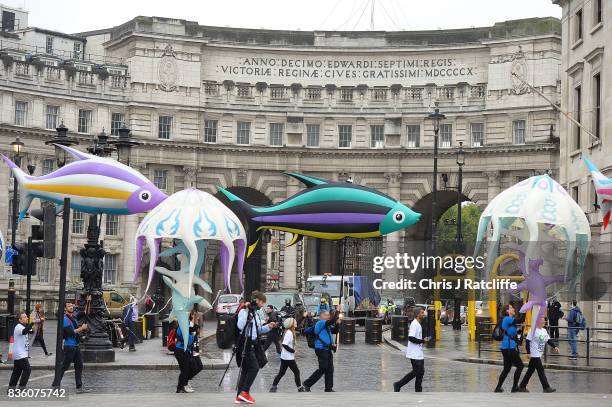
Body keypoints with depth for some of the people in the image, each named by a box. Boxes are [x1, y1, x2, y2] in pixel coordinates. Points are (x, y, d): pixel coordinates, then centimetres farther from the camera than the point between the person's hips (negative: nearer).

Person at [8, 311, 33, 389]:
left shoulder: (24, 326, 16)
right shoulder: (18, 327, -16)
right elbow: (24, 331, -38)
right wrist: (31, 324, -49)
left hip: (20, 354, 10)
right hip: (20, 354, -10)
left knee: (17, 371, 11)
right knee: (27, 369, -10)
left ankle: (11, 387, 13)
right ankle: (21, 388, -8)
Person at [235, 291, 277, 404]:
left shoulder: (255, 313, 18)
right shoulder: (244, 311, -10)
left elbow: (258, 330, 26)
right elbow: (240, 326, -24)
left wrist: (268, 326, 10)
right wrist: (247, 312, -24)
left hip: (251, 345, 10)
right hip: (245, 344, -10)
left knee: (246, 370, 8)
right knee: (254, 367, -13)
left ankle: (240, 397, 10)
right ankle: (245, 392, -9)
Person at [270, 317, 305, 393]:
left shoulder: (291, 332, 10)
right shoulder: (289, 333, -19)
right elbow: (284, 344, -26)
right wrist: (293, 350, -18)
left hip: (284, 357, 9)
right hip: (288, 357, -9)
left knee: (281, 372, 11)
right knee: (296, 372, 3)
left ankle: (274, 387, 10)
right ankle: (300, 388, 11)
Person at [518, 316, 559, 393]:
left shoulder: (544, 331, 11)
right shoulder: (533, 330, -13)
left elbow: (549, 340, 13)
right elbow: (528, 341, -14)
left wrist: (554, 347, -3)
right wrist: (529, 353, -18)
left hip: (539, 355, 9)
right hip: (534, 355, -9)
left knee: (530, 371, 13)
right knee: (541, 371, -7)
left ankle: (522, 386, 20)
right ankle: (546, 387, -3)